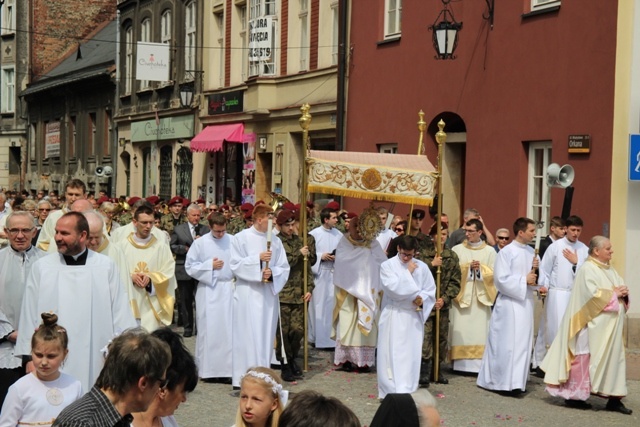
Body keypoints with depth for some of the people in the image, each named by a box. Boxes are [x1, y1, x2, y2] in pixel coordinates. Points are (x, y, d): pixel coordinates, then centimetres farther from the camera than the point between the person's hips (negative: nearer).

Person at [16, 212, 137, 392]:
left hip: (96, 360, 0)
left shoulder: (106, 266, 1)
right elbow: (29, 315, 6)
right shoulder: (41, 267, 3)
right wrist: (30, 356, 4)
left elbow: (120, 313, 3)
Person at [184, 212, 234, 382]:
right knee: (208, 329, 3)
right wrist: (210, 265, -7)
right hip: (208, 291, -1)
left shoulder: (233, 241, 0)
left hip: (228, 289, 1)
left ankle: (227, 368, 7)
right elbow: (190, 266, 2)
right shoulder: (200, 243, 0)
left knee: (228, 329, 0)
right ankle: (207, 368, 11)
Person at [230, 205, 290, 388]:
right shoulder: (241, 238, -1)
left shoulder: (275, 241, 8)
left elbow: (284, 268, 7)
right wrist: (258, 259, -15)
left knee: (266, 335, 6)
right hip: (247, 293, -4)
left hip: (269, 293, 4)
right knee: (248, 336, -5)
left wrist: (272, 273, -13)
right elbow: (235, 265, -6)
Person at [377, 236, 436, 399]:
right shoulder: (387, 266, -3)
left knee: (412, 354, 3)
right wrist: (408, 273, -9)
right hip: (393, 316, -2)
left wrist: (422, 299, -12)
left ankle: (408, 391, 9)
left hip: (414, 317, 2)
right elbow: (393, 288, -14)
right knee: (391, 354, -1)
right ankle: (390, 390, 7)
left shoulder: (421, 267, 4)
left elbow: (431, 291, 7)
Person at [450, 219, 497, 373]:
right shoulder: (457, 249, 7)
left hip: (481, 296, 0)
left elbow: (494, 273, 3)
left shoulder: (489, 251, 8)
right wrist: (468, 266, -12)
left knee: (480, 331, -4)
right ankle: (460, 364, 0)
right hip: (461, 294, 0)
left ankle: (479, 365, 0)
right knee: (461, 330, -4)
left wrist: (481, 268, -12)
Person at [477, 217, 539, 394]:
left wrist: (536, 269, -7)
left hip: (526, 301, 6)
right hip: (510, 302, -6)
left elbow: (537, 278, 13)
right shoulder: (506, 252, -10)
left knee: (524, 342, 6)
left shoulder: (532, 252, 8)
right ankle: (508, 382, 2)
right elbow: (501, 279, -14)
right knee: (509, 342, -3)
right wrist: (524, 280, -13)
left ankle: (517, 381, 11)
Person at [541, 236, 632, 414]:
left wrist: (623, 293, -5)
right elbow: (592, 294, -21)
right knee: (584, 359, -4)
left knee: (613, 358, 6)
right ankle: (574, 395, 6)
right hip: (594, 324, -9)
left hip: (610, 326, 9)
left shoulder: (610, 270, 16)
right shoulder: (588, 269, -11)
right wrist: (613, 294, -13)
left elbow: (622, 288, 17)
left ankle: (614, 398, 8)